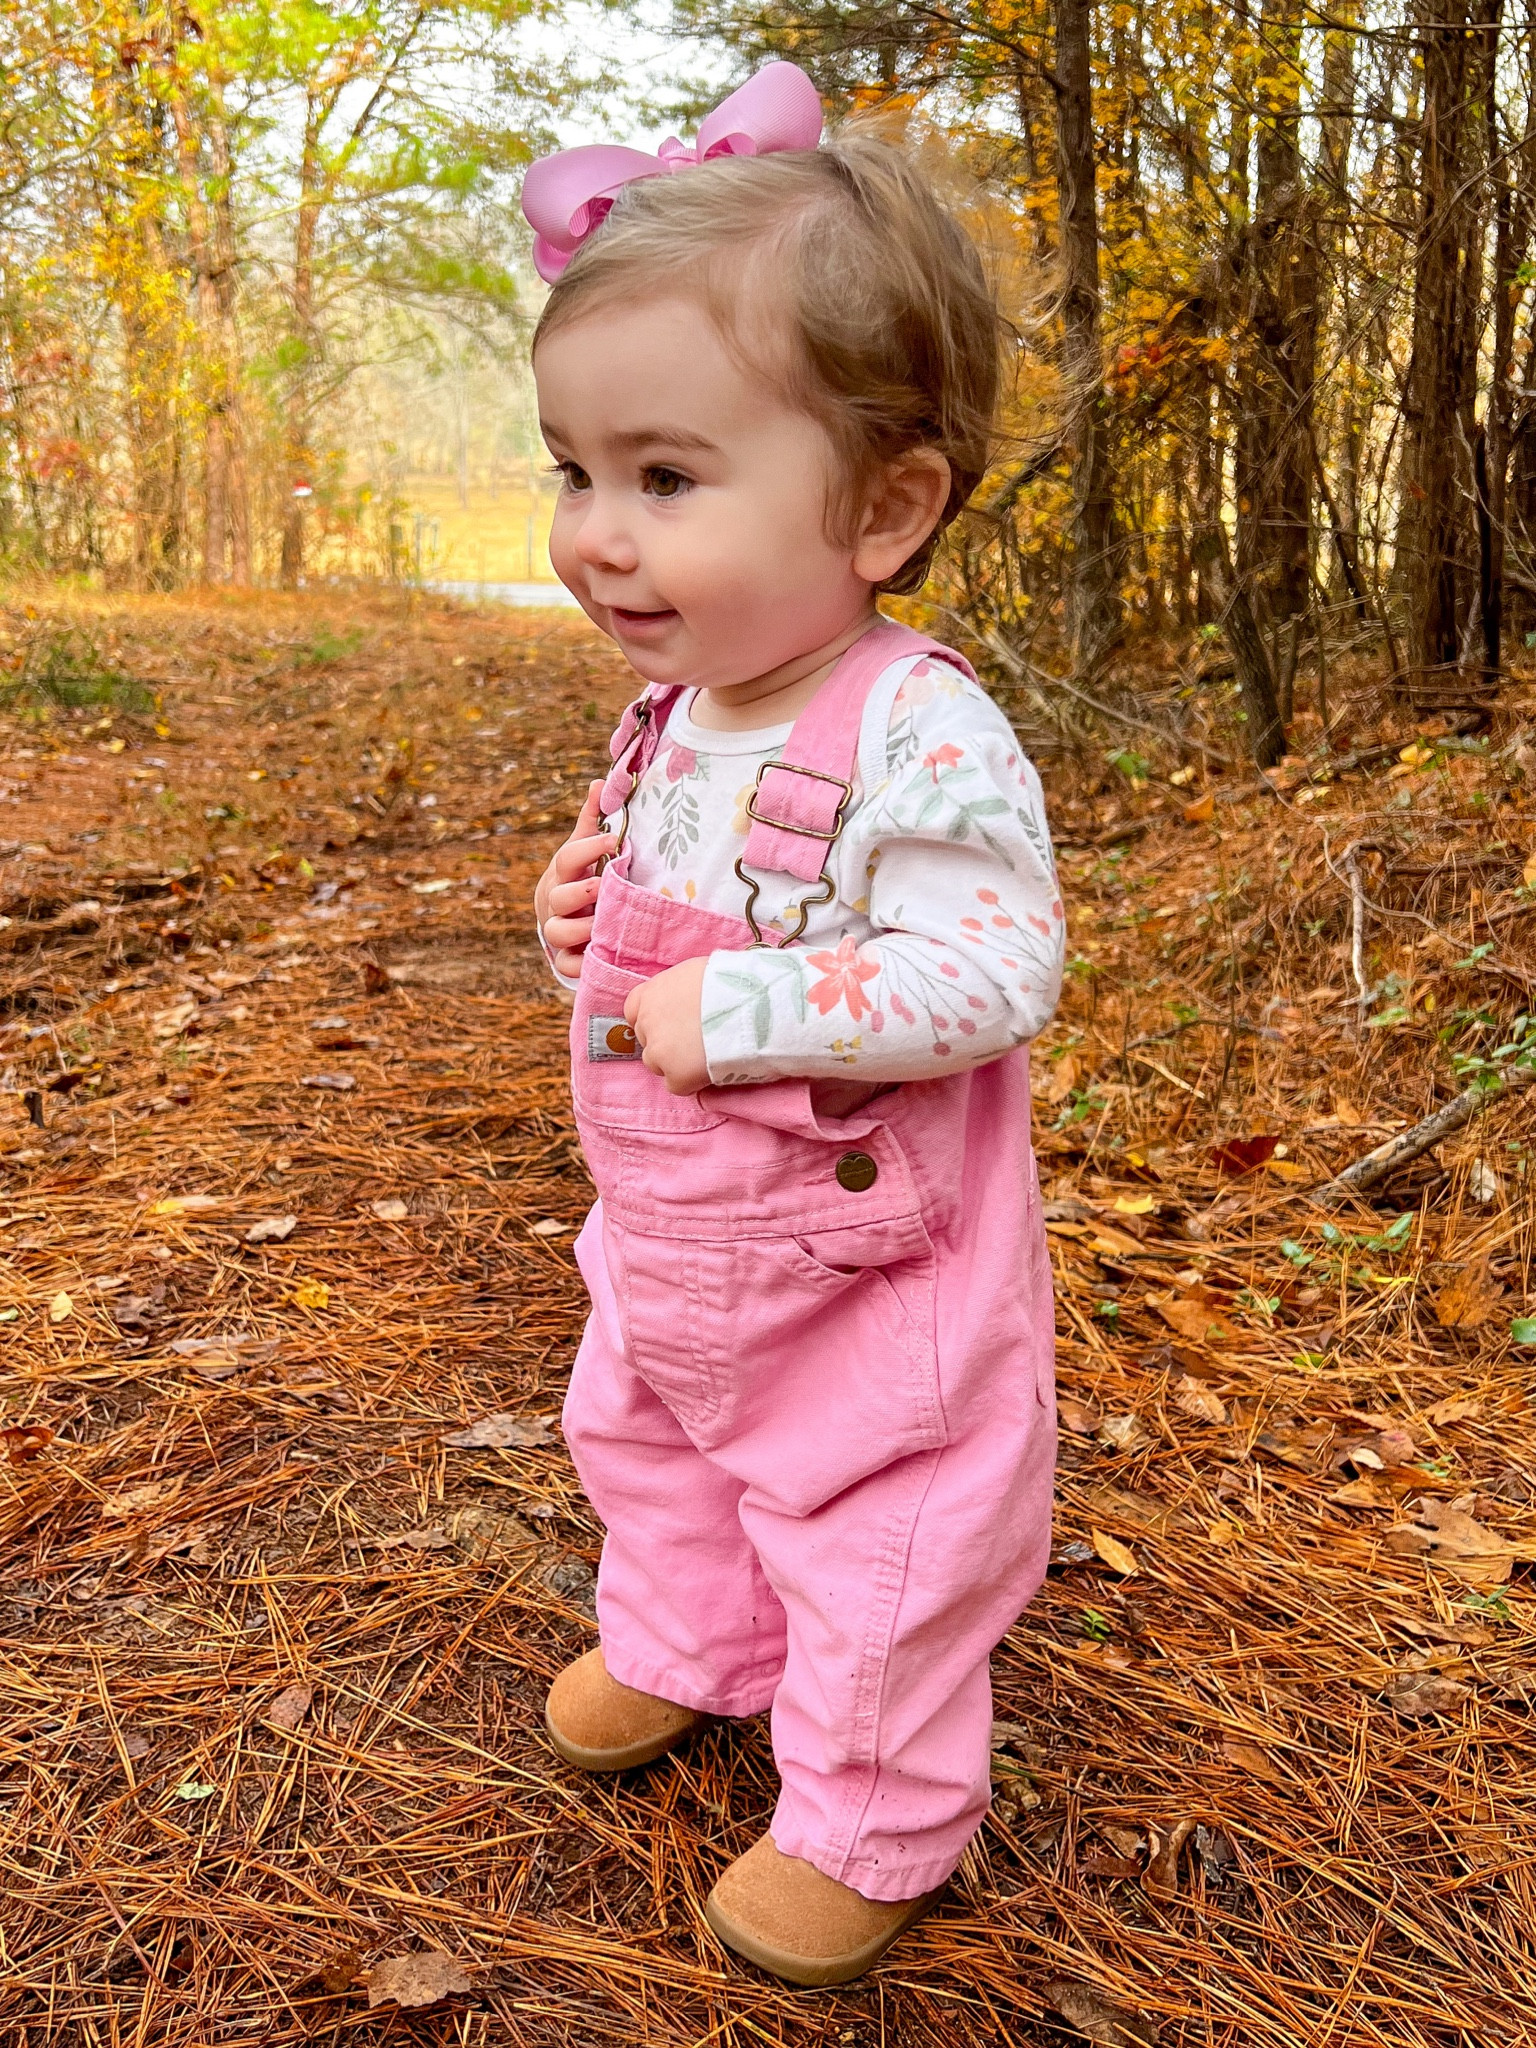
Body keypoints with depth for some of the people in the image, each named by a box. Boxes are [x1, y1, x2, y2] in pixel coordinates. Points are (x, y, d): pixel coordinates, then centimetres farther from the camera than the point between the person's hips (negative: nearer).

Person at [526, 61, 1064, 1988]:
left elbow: (990, 972, -33)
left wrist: (736, 1009, -33)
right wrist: (593, 920, -5)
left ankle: (871, 1822, 35)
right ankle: (683, 1647, 56)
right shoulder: (678, 710, -1)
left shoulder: (924, 736, -28)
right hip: (668, 1234, 9)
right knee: (641, 1437, 28)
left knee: (871, 1535, 11)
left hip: (862, 1269, -8)